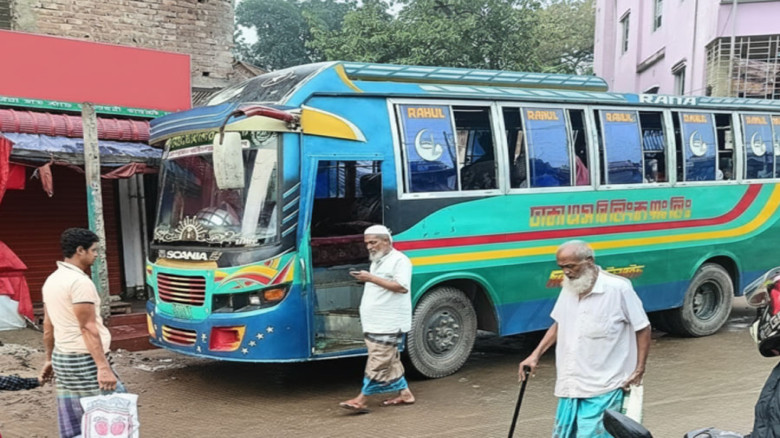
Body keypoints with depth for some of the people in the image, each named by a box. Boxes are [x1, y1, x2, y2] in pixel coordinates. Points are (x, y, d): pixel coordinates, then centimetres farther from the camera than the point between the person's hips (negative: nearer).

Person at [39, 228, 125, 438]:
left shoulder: (52, 280, 12)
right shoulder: (79, 281, -16)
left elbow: (48, 325, 18)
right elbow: (88, 328, -20)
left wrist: (49, 359, 26)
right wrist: (103, 366, -22)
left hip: (62, 358, 9)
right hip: (85, 360, -9)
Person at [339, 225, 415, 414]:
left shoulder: (399, 260, -9)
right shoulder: (376, 262, 20)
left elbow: (401, 287, -22)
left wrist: (371, 278, -22)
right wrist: (364, 278, 13)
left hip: (389, 324, -10)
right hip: (375, 323, 10)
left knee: (378, 362, -8)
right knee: (390, 360, 12)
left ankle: (362, 400, -9)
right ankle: (404, 393, 21)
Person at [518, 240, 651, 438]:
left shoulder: (618, 288, -12)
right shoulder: (569, 288, 7)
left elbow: (642, 329, -5)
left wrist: (639, 371, -8)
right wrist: (535, 355, 10)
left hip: (603, 387, -7)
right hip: (570, 385, 7)